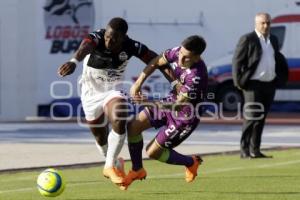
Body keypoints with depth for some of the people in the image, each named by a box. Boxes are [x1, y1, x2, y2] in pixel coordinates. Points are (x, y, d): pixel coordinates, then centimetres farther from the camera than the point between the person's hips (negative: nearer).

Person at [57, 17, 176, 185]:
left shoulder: (132, 47, -21)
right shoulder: (96, 39, -30)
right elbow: (85, 47, -53)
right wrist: (74, 61, -77)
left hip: (114, 90, 0)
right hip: (91, 92, 0)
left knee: (119, 124, -26)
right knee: (101, 137, 13)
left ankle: (110, 165, -7)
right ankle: (115, 163, 43)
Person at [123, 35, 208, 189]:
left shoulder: (196, 76, -37)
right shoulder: (178, 52, -16)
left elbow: (178, 105, -33)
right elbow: (156, 62, 1)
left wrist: (149, 103, -39)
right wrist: (138, 83, -10)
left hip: (185, 116, -7)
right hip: (172, 101, 7)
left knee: (153, 151, -1)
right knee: (133, 126, -3)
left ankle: (191, 162, 24)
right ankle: (137, 170, 17)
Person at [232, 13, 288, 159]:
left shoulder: (273, 40, 14)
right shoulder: (247, 39, -7)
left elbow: (278, 60, 23)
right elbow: (237, 62, -7)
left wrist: (280, 79, 14)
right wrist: (239, 82, -12)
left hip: (270, 85, 6)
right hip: (254, 85, -6)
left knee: (261, 119, 9)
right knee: (251, 118, -9)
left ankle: (255, 150, 14)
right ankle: (244, 151, -5)